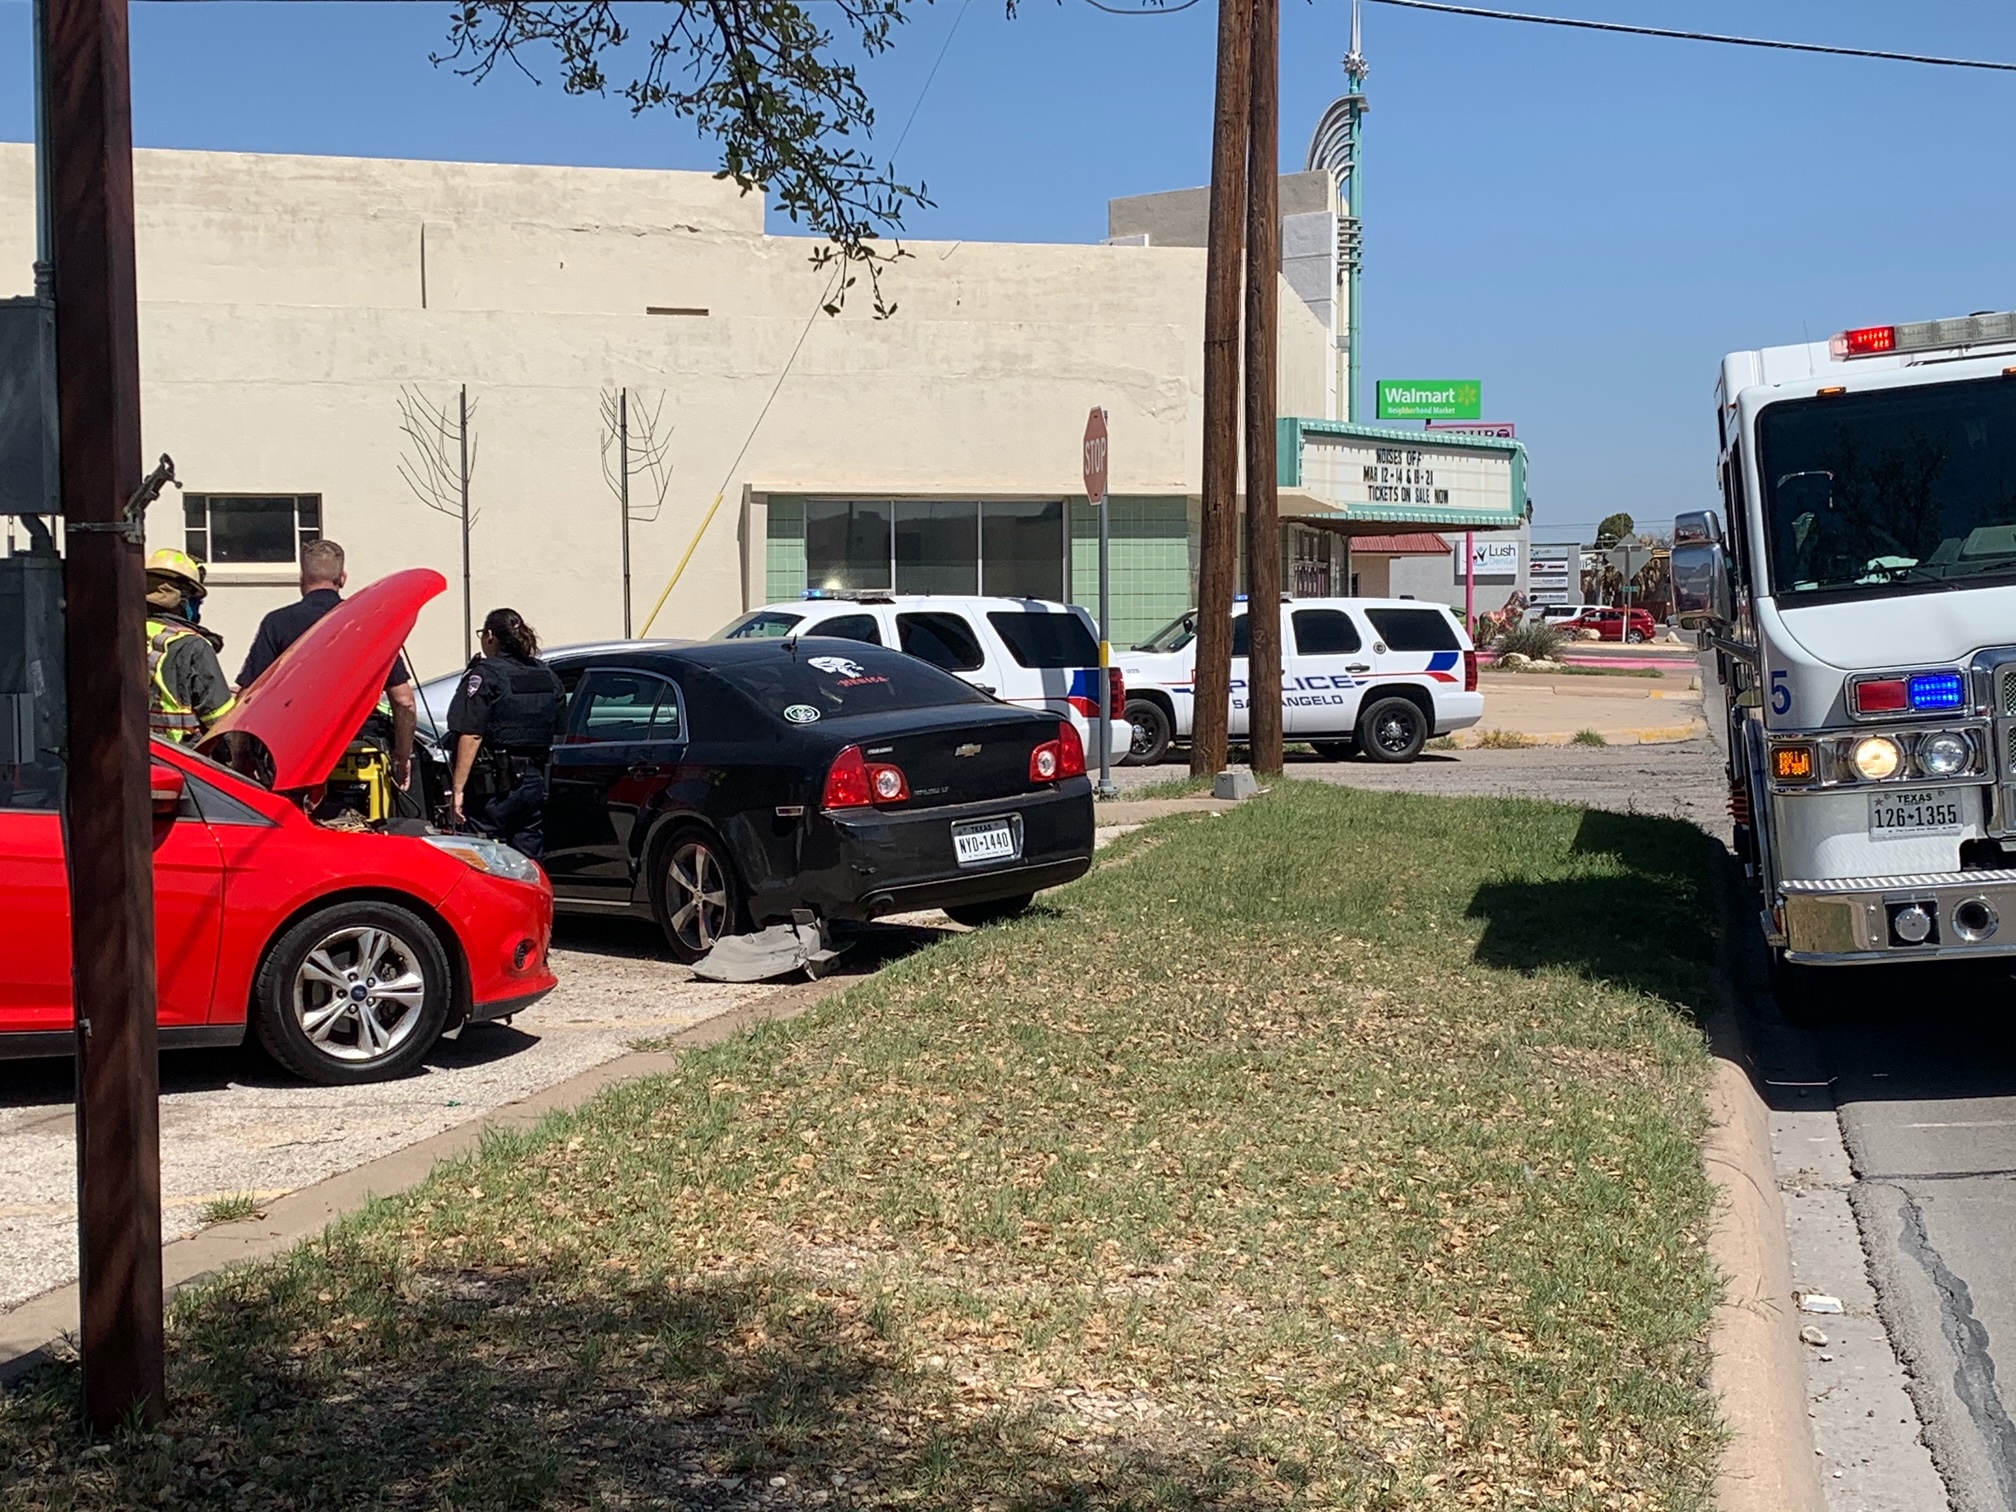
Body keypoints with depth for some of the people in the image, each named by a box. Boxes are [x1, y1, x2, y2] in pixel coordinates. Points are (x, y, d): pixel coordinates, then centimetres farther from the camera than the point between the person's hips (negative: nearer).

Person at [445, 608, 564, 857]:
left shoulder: (485, 675, -8)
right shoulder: (548, 677, 12)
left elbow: (471, 736, -15)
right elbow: (559, 733, 14)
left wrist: (458, 788, -15)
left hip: (496, 785, -6)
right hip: (536, 784, 6)